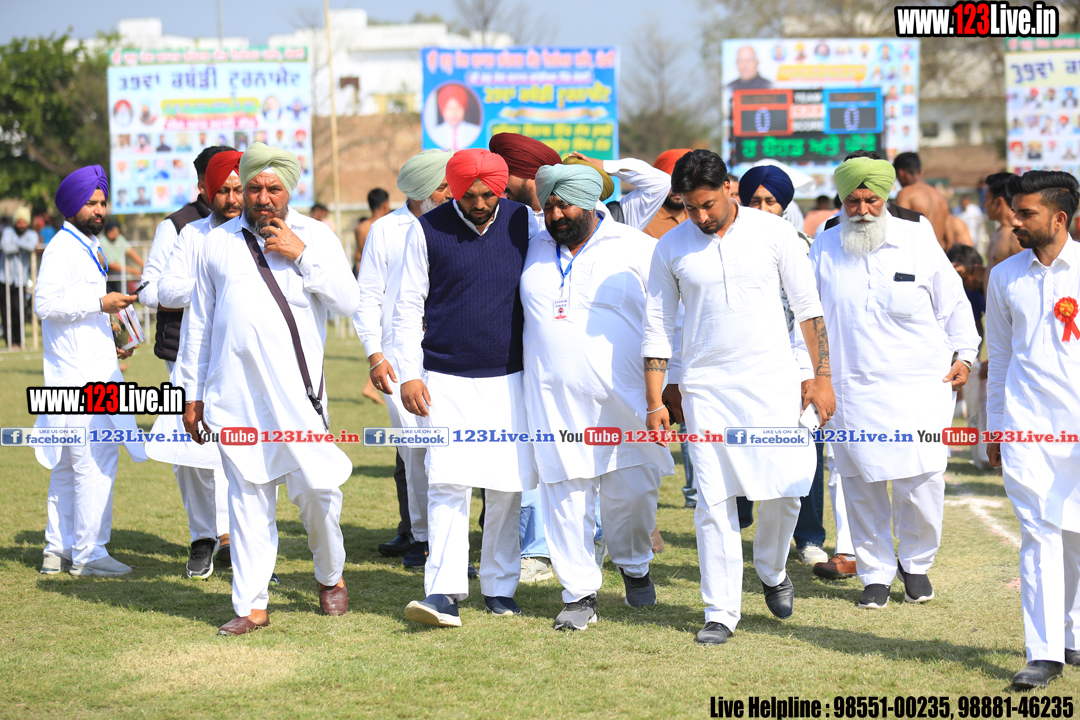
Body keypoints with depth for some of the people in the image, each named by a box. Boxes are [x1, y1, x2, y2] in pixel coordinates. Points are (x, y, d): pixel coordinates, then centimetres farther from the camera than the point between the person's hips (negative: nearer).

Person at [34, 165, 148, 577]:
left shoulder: (86, 247, 21)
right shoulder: (62, 248, -10)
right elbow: (46, 303, -20)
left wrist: (110, 343, 20)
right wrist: (100, 303, -21)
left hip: (94, 370, 10)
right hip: (80, 376, -10)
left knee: (67, 465, 13)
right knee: (96, 462, -11)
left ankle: (59, 550, 18)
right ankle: (88, 554, -7)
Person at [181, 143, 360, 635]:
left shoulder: (315, 236, 7)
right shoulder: (217, 243, 12)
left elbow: (348, 302, -3)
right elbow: (199, 322, 16)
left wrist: (302, 256, -11)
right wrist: (193, 393, 14)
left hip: (296, 390, -1)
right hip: (233, 392, 1)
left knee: (317, 488, -3)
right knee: (248, 497, 2)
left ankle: (330, 576, 23)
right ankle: (252, 605, 5)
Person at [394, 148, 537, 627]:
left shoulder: (524, 224, 4)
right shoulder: (428, 230, -1)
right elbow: (408, 306, 3)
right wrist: (409, 373, -4)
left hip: (510, 380, 2)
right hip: (446, 380, -2)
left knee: (508, 488, 4)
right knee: (449, 483, -11)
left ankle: (500, 586, 15)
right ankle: (443, 591, -12)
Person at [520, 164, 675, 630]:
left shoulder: (638, 250, 2)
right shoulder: (533, 252, 10)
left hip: (624, 399, -2)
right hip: (554, 402, 2)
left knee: (633, 490, 0)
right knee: (566, 495, 0)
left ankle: (634, 565, 28)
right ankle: (579, 592, 11)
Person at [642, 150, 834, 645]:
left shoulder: (773, 232, -1)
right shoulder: (670, 248, 2)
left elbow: (808, 306, 5)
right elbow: (657, 326, 7)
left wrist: (821, 376, 1)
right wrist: (655, 401, 3)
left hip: (773, 381, -1)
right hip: (705, 387, 1)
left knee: (785, 487, -4)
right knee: (713, 500, -3)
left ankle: (772, 569, 27)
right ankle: (721, 611, 5)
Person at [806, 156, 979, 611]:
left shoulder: (917, 240, 3)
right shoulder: (825, 248, 6)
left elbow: (953, 302, 11)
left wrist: (963, 355, 6)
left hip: (920, 385, -1)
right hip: (852, 388, 1)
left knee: (921, 480, -6)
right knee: (862, 485, 0)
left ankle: (916, 564, 16)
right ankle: (874, 574, 15)